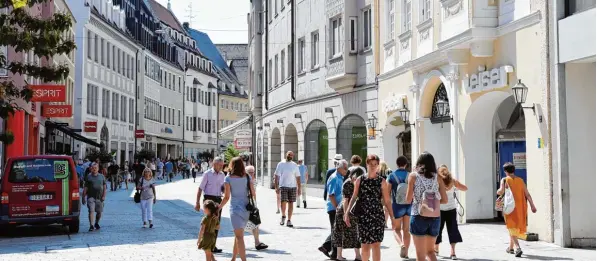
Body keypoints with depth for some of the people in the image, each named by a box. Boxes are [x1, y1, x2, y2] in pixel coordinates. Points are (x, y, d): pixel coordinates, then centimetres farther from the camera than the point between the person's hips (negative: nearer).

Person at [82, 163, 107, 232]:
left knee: (99, 212, 11)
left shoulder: (102, 176, 10)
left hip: (99, 197, 3)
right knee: (91, 211, -13)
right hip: (91, 197, -2)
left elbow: (105, 187, 10)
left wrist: (104, 196, -1)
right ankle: (91, 226, -16)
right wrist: (83, 197, 0)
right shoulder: (88, 177, 3)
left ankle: (97, 223, 33)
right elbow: (85, 188, 3)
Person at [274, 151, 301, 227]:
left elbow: (298, 177, 11)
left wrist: (299, 188, 5)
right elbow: (277, 176, 2)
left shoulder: (295, 165, 9)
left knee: (291, 203, 1)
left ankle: (289, 221, 8)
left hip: (293, 187, 2)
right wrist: (276, 187, -6)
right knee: (283, 202, -13)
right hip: (283, 186, -2)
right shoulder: (280, 164, 4)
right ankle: (283, 216, 14)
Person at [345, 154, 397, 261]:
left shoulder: (382, 181, 1)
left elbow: (387, 201, 3)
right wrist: (347, 213, 1)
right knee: (365, 246, 7)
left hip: (377, 216, -1)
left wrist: (392, 218, 1)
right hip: (363, 216, 1)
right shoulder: (360, 180, 5)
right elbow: (354, 198, 8)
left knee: (376, 245, -8)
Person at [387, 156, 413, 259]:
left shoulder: (391, 176, -6)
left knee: (397, 229, 12)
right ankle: (405, 252, 13)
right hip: (409, 205, 2)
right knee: (406, 230, 13)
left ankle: (401, 244, -16)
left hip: (397, 206, -2)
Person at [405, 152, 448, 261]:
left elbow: (408, 199, -3)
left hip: (419, 217, -3)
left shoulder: (413, 176, -2)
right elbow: (445, 200, 4)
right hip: (435, 218, 3)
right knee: (430, 251, 21)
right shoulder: (437, 177, 5)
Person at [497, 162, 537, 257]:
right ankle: (511, 247, 35)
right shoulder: (520, 180, 7)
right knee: (516, 226, 20)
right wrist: (532, 206, 4)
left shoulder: (505, 180, -4)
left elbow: (501, 191, -16)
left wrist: (498, 191, 7)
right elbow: (527, 194, 3)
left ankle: (518, 248, -22)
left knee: (512, 227, -1)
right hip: (520, 207, 4)